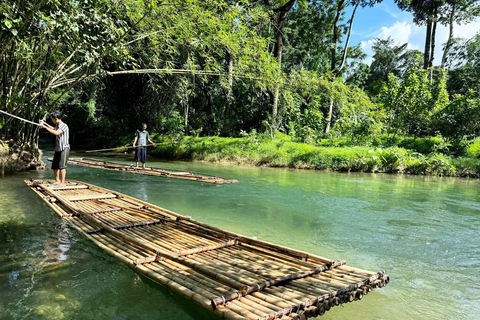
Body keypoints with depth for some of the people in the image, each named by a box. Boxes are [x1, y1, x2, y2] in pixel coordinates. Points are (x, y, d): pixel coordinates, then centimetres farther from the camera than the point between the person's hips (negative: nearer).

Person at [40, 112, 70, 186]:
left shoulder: (64, 126, -14)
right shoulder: (57, 125, 13)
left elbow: (56, 133, -29)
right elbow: (53, 129, 38)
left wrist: (44, 127, -24)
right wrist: (45, 123, 29)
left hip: (64, 148, -9)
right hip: (58, 149, 9)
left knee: (62, 166, -13)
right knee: (54, 166, 12)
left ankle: (63, 183, -12)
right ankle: (57, 181, 23)